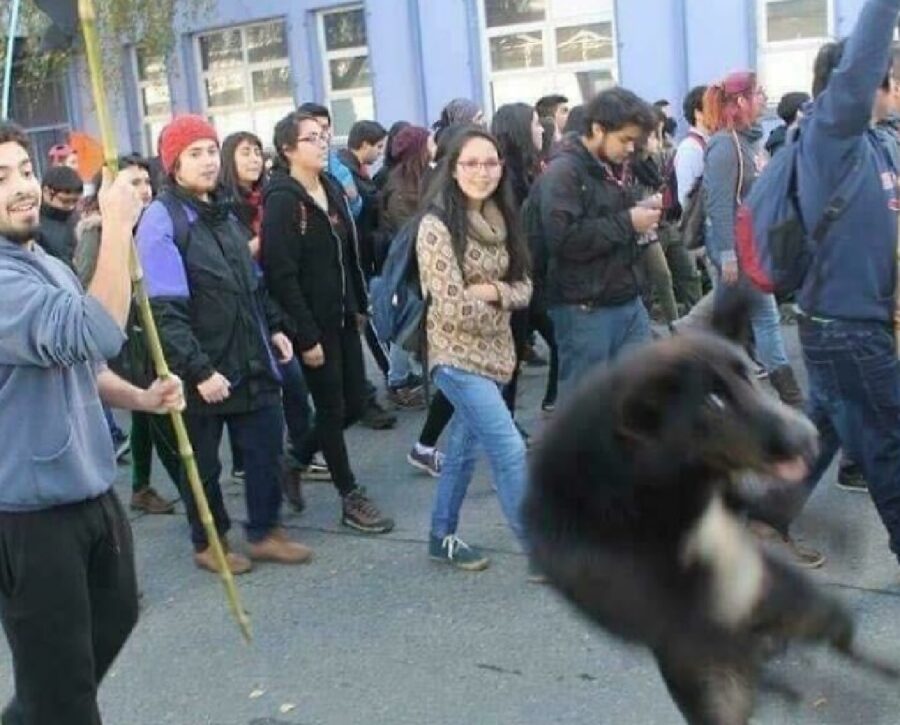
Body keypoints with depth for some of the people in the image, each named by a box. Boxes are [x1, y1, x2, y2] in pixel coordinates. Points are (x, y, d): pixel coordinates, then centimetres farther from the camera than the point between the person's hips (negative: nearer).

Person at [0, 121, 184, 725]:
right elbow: (93, 334, -37)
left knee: (116, 615, 28)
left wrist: (141, 398, 4)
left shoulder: (49, 266, 9)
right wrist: (118, 224, -32)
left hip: (93, 492, 10)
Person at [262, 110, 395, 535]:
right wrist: (306, 336, -19)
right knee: (332, 409, 3)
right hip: (313, 324, -8)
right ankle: (351, 498, 16)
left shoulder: (331, 188, 9)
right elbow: (281, 275, -19)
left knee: (355, 403, 11)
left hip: (343, 317, 8)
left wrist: (359, 305, 12)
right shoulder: (282, 199, -15)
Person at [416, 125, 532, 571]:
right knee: (510, 449, -10)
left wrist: (491, 291, -14)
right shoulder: (437, 226, -16)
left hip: (493, 352, 7)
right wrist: (500, 309, -5)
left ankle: (442, 538, 30)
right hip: (458, 355, -7)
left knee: (464, 446, 16)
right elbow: (454, 308, -20)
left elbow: (524, 287, 6)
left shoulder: (499, 220, 6)